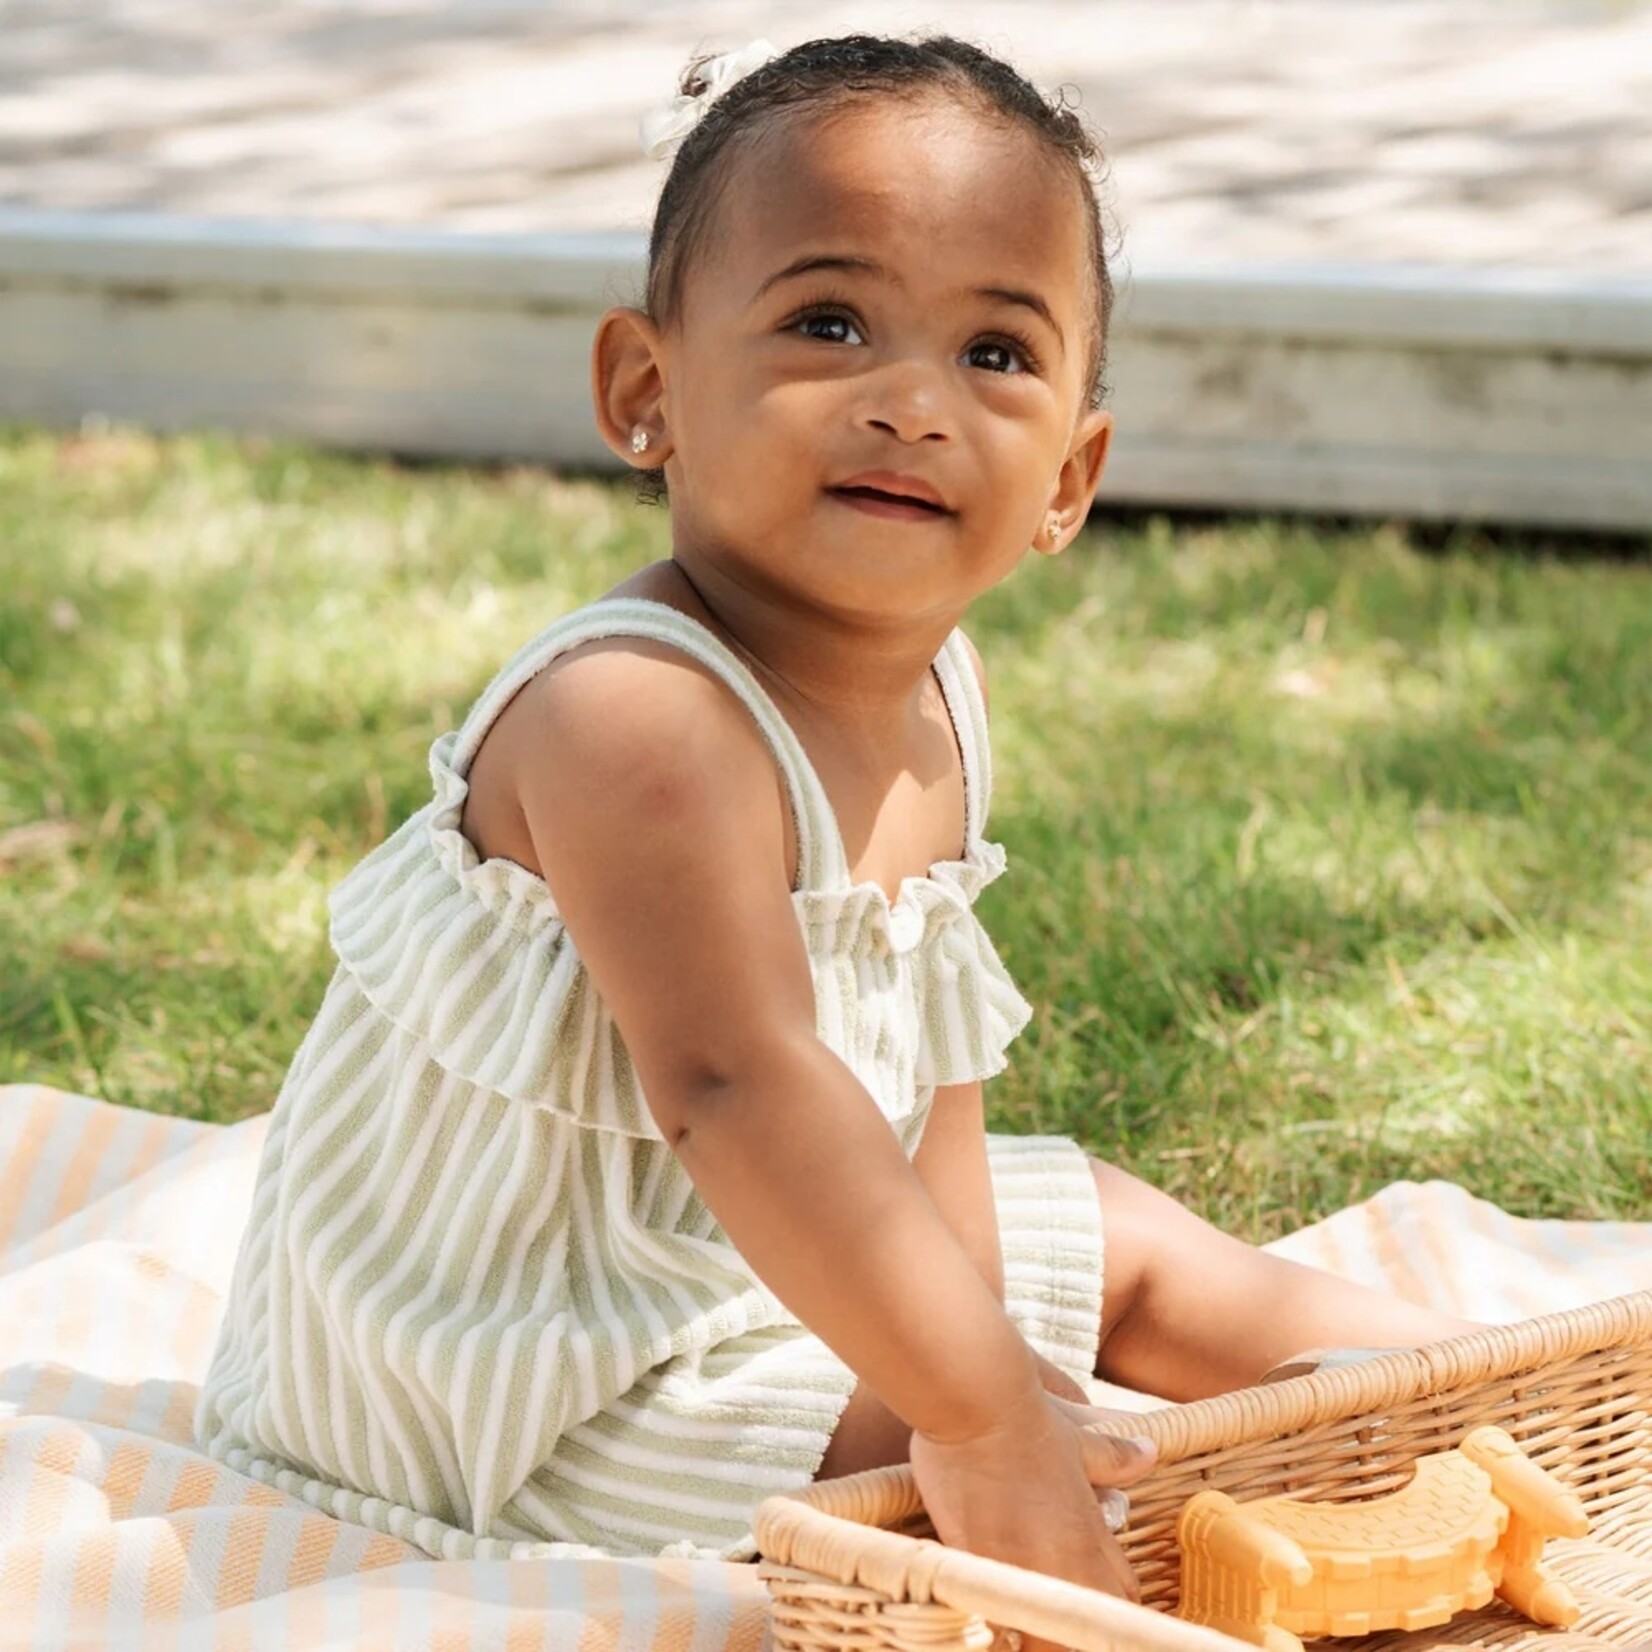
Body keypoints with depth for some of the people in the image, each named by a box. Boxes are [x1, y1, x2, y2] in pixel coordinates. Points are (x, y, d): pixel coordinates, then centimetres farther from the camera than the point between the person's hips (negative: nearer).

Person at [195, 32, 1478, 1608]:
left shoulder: (939, 694, -2)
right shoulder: (637, 716, -33)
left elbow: (924, 1070, 0)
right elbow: (737, 1083, -40)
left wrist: (966, 1330, -12)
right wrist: (976, 1408, -40)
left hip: (770, 1252, 10)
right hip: (535, 1354, -9)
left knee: (1133, 1249, 19)